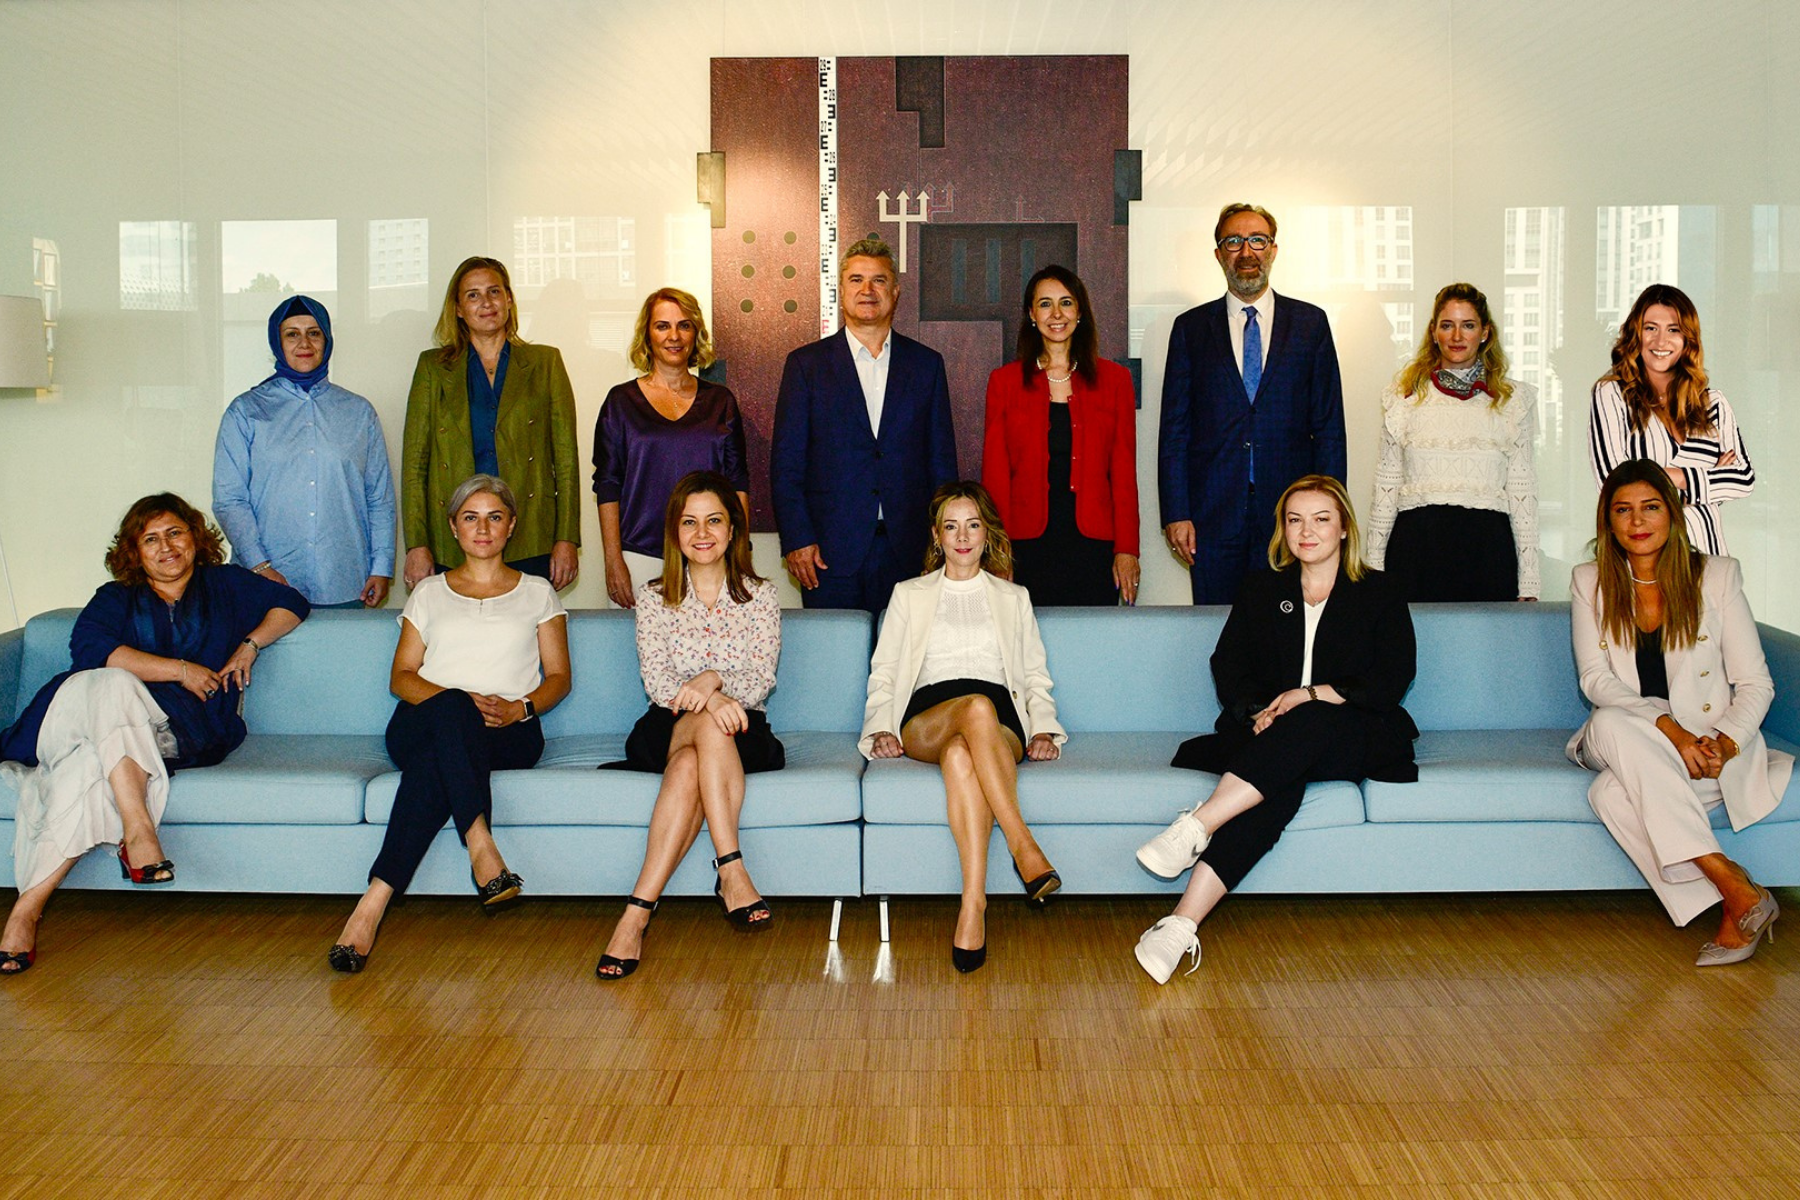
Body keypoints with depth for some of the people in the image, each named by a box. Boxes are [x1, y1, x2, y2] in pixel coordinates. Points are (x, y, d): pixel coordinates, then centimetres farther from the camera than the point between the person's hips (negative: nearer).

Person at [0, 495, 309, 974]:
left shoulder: (225, 586, 26)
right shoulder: (115, 598, 21)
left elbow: (292, 603, 33)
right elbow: (89, 650, 0)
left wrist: (250, 645, 15)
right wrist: (180, 670, -6)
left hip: (188, 730, -1)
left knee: (90, 765, -34)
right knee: (113, 685, -39)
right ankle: (138, 830, -48)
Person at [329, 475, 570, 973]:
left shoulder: (536, 592, 21)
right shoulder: (429, 592, 23)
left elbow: (559, 677, 14)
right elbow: (401, 677, 13)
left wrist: (519, 708, -9)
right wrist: (459, 703, -9)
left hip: (508, 734, -1)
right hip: (424, 723, 1)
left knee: (433, 761, -38)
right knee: (450, 707, -40)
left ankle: (374, 901, -47)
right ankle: (481, 848, -52)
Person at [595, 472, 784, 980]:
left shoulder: (760, 595, 9)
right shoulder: (653, 598, 10)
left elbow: (761, 680, -4)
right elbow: (657, 682, -4)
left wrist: (712, 679, -26)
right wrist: (709, 700, -26)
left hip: (743, 732, 0)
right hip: (664, 730, 0)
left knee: (689, 765, -36)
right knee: (708, 725, -38)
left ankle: (638, 911, -41)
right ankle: (732, 871, -43)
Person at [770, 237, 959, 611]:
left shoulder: (926, 364, 11)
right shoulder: (807, 364, 5)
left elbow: (942, 460, 11)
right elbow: (785, 463, 2)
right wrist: (797, 539, -7)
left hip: (907, 550, 2)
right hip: (830, 552, -1)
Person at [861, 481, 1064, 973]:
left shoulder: (1014, 598, 28)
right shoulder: (909, 595, 26)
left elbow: (1036, 677, 23)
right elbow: (883, 673, 20)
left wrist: (1043, 728, 4)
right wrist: (881, 726, 1)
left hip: (1001, 723, 0)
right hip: (925, 720, 0)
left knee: (960, 755, -40)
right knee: (977, 707, -40)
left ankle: (973, 904, -52)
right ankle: (1024, 847, -47)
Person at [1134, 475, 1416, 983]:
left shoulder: (1378, 594, 11)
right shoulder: (1262, 590, 19)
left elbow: (1391, 681, 0)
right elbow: (1228, 666, 11)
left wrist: (1313, 695, -13)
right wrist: (1259, 712, -10)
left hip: (1358, 741, -1)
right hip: (1270, 735, 1)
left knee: (1309, 723, -39)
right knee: (1279, 788, -37)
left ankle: (1197, 825, -50)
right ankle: (1183, 924, -54)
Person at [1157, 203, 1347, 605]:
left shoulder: (1310, 323, 10)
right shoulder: (1191, 328, 9)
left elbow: (1329, 426, 7)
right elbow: (1174, 430, 6)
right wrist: (1175, 514, -3)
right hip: (1213, 515, 0)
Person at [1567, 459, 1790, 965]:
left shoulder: (1717, 576, 5)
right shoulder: (1590, 583, 8)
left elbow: (1755, 684, 2)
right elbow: (1595, 680, -3)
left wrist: (1724, 742, -18)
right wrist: (1667, 728, -20)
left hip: (1710, 741, -2)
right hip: (1626, 743, 2)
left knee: (1614, 794, -33)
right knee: (1614, 724, -36)